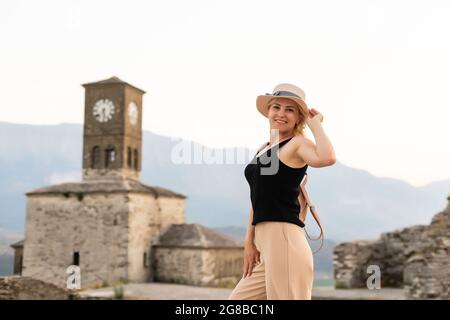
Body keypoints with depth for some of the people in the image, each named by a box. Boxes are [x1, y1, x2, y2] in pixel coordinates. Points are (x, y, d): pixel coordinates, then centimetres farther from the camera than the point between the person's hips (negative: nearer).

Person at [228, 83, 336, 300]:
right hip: (265, 242, 9)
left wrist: (315, 123, -11)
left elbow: (327, 158, -26)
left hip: (284, 238, -9)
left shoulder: (298, 143, -3)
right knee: (239, 298, 15)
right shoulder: (264, 149, 20)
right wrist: (249, 241, 13)